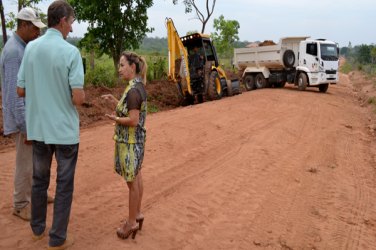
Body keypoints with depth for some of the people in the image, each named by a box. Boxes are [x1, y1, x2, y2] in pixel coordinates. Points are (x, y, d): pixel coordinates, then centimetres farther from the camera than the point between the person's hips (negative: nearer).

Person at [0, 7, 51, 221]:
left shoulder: (23, 48, 10)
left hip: (33, 115, 10)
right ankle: (21, 205, 18)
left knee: (36, 159, 20)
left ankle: (34, 194, 37)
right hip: (24, 118, -10)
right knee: (26, 163, 2)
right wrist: (26, 127, -23)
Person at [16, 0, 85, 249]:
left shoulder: (30, 48, 0)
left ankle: (38, 228, 36)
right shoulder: (71, 52, -15)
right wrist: (82, 92, 4)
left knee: (39, 179, 20)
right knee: (64, 184, 8)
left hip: (38, 128, 5)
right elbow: (78, 98, -18)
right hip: (65, 130, -5)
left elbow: (21, 90, 5)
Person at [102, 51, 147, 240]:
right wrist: (116, 102, 8)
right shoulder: (138, 86, 7)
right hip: (136, 140, 9)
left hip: (129, 141, -9)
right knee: (136, 178, 18)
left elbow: (133, 120, -25)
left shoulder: (132, 90, -22)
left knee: (132, 182, 3)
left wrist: (115, 119, -10)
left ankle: (132, 222, 17)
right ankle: (137, 214, 32)